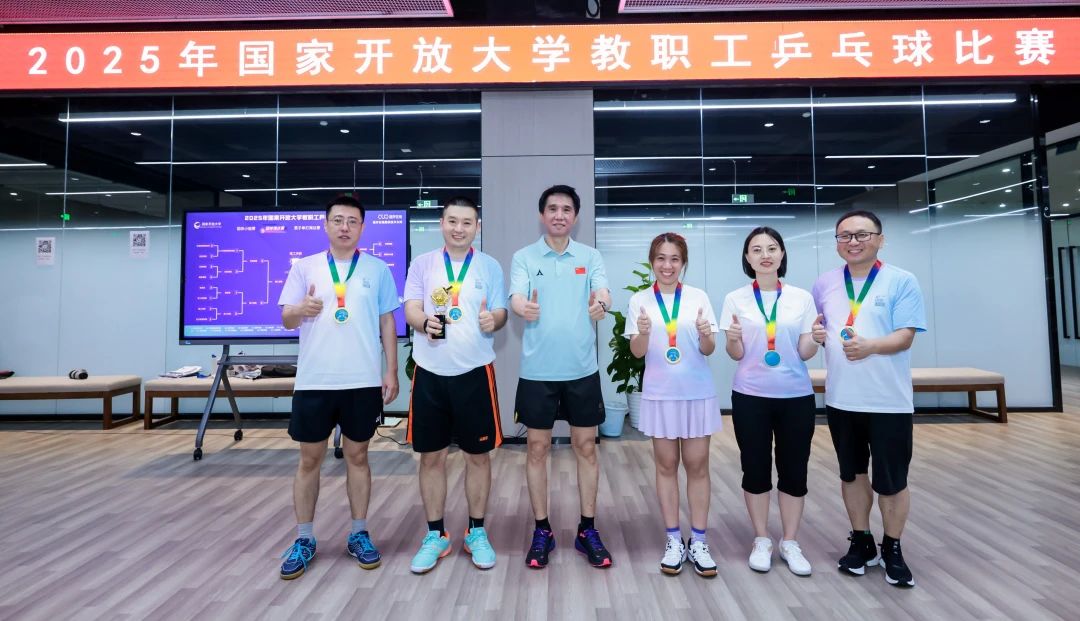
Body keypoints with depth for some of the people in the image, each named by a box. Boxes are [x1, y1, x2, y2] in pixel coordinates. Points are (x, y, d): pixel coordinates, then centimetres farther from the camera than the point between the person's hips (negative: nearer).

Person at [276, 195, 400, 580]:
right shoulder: (305, 267, 5)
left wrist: (391, 370, -1)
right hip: (313, 380, 1)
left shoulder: (378, 269, 4)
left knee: (357, 456, 10)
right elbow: (286, 321, 4)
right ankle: (304, 539, 23)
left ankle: (359, 535, 23)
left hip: (364, 381, 0)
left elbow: (387, 322, 5)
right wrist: (300, 309, -20)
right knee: (309, 459, 8)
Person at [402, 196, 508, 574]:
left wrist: (493, 321, -22)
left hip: (474, 372, 0)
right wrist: (425, 322, -24)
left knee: (478, 455, 8)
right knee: (431, 456, 8)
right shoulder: (422, 264, 6)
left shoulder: (489, 266, 5)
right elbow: (410, 310, -1)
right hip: (430, 372, 1)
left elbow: (500, 313, 2)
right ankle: (435, 535, 25)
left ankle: (476, 533, 26)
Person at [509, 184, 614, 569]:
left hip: (582, 368, 1)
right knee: (538, 448, 7)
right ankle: (542, 531, 23)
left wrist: (601, 303, -36)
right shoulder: (524, 257, 1)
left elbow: (603, 293, -12)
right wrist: (524, 308, -39)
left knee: (586, 447, 9)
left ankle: (588, 530, 25)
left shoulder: (590, 256, 4)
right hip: (537, 370, -1)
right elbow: (516, 299, -14)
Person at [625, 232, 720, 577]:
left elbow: (708, 350, 0)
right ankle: (674, 540, 21)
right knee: (666, 465, 8)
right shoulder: (640, 300, -2)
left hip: (697, 393, 0)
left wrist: (705, 335, -21)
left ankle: (698, 541, 20)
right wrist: (643, 332, -24)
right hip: (659, 395, 0)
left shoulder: (698, 297, -1)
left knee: (697, 465, 7)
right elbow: (637, 352, -4)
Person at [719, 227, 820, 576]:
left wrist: (816, 338, -18)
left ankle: (790, 542, 24)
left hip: (796, 396, 1)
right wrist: (733, 340, -23)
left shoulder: (802, 298, 2)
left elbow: (805, 353, 2)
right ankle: (761, 540, 23)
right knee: (755, 469, 7)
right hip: (750, 397, -1)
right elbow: (736, 355, -2)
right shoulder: (735, 299, -1)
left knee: (794, 470, 8)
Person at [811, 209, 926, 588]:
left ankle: (892, 550, 27)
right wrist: (815, 335, -7)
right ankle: (862, 542, 32)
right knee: (852, 473, 15)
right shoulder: (825, 284, 7)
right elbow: (812, 327, 16)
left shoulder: (902, 281, -6)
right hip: (840, 399, 4)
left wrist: (870, 346, -32)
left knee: (892, 480, 6)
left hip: (889, 400, -4)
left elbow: (905, 336, -13)